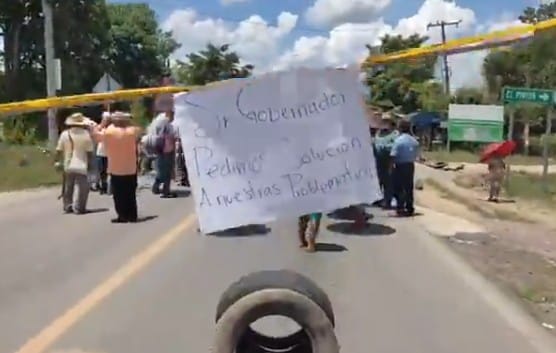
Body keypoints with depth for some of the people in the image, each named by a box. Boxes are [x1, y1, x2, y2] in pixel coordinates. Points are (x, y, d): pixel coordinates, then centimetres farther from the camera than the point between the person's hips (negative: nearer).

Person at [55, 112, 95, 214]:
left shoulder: (65, 134, 1)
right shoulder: (86, 134, -7)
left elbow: (59, 150, 2)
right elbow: (89, 152, -6)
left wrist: (57, 161, 14)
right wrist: (89, 164, 5)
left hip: (68, 166, 4)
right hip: (81, 166, -4)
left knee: (68, 188, 16)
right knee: (83, 188, 3)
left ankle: (67, 207, 21)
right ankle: (79, 208, 0)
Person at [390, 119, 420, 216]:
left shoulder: (398, 140, -15)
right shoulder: (414, 141, 5)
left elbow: (393, 155, -18)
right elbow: (416, 155, 5)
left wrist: (392, 165, -8)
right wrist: (411, 160, 16)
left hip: (400, 166, -6)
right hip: (410, 165, 6)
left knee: (398, 188, 1)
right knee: (409, 187, 12)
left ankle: (400, 208, -3)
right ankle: (409, 208, 17)